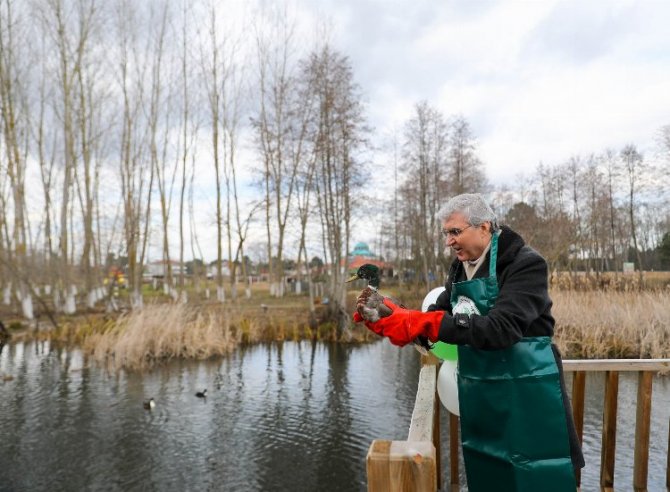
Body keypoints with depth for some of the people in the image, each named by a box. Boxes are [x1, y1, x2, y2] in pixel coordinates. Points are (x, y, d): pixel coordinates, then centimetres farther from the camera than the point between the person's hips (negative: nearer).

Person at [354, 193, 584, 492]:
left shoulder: (526, 264, -17)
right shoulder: (460, 268, 4)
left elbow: (501, 329, -30)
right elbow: (437, 317, 6)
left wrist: (424, 324, -35)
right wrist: (389, 315, -11)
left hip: (528, 394, -6)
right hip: (478, 395, 7)